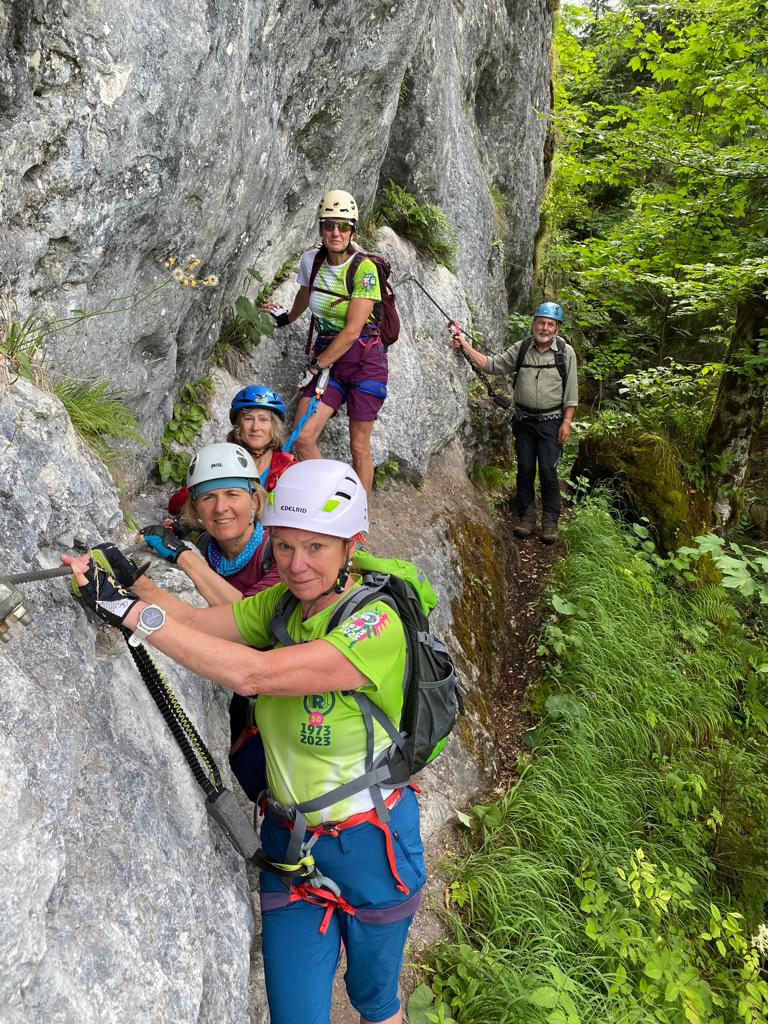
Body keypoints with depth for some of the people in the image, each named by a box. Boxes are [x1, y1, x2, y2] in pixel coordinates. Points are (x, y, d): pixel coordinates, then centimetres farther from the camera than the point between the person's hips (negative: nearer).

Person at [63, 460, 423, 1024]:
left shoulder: (375, 623, -27)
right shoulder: (283, 602, -3)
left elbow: (251, 672, -37)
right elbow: (198, 620, -15)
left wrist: (129, 608, -38)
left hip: (371, 844, -4)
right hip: (289, 843, 5)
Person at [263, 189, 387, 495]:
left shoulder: (365, 269, -12)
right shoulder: (310, 260, 3)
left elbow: (352, 330, -17)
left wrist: (317, 366, -13)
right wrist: (287, 318, 44)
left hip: (365, 359, -4)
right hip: (326, 358, 5)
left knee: (359, 446, -3)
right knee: (302, 437, -11)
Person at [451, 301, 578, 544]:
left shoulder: (565, 352, -3)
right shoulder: (521, 348, 3)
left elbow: (571, 391, -3)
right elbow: (493, 365, 3)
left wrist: (567, 421, -9)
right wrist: (466, 347, -5)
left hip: (550, 421, -3)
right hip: (523, 420, 3)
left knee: (548, 471, -5)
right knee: (525, 469, 5)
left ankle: (550, 521, 7)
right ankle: (527, 515, 17)